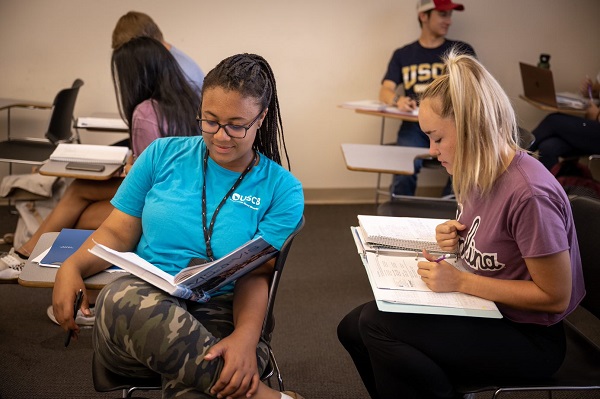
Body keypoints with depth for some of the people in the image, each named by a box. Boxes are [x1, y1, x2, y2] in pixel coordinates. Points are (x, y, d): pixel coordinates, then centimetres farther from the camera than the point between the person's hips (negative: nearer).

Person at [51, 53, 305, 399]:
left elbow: (255, 275, -5)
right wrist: (72, 266, -9)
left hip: (218, 317, -4)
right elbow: (117, 232, 11)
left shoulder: (282, 189, 3)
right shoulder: (163, 154, 9)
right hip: (139, 298, 5)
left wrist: (246, 336, -25)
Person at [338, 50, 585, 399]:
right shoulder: (479, 174, -2)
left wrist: (459, 281, -22)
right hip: (482, 309, 8)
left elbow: (555, 297, -21)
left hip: (528, 338, -8)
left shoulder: (528, 193, -27)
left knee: (376, 324, -20)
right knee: (353, 328, 1)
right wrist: (457, 241, -5)